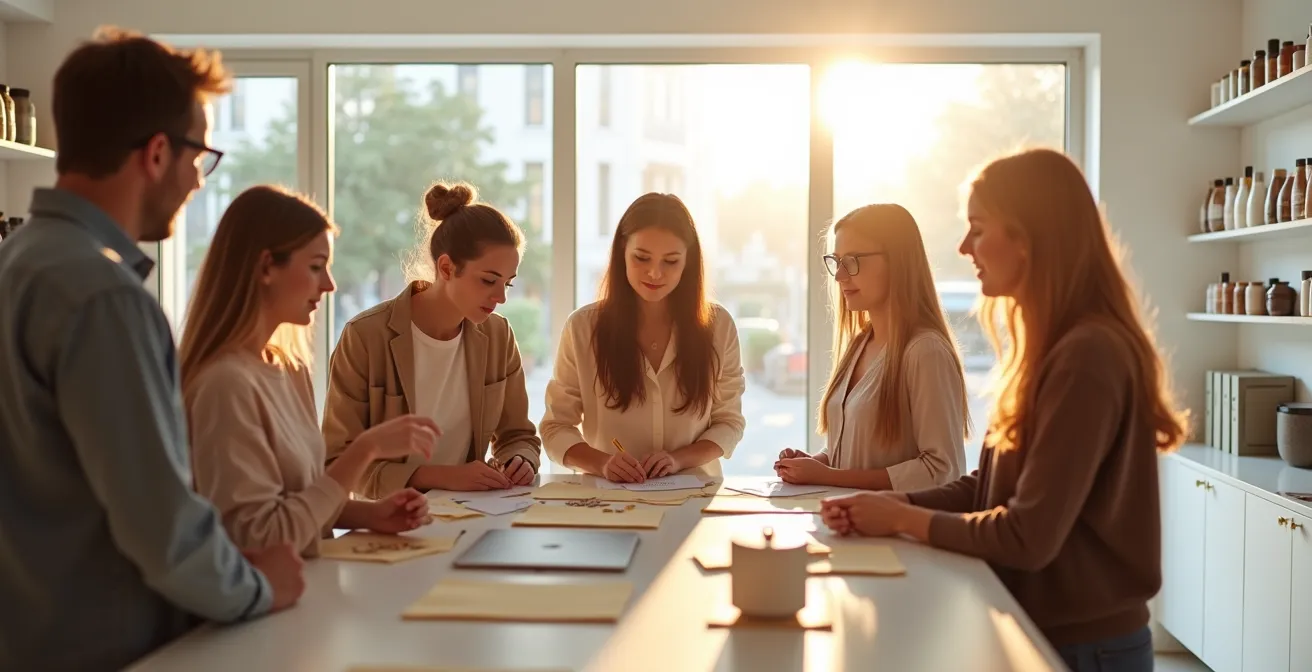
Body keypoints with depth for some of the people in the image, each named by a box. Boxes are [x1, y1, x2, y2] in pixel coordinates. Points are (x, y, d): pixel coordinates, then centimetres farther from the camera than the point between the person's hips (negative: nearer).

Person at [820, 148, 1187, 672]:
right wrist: (887, 503, -4)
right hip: (1040, 628, 8)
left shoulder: (1086, 357, -23)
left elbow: (1029, 537, -25)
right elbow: (989, 486, 10)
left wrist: (903, 519, -13)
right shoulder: (1050, 347, 9)